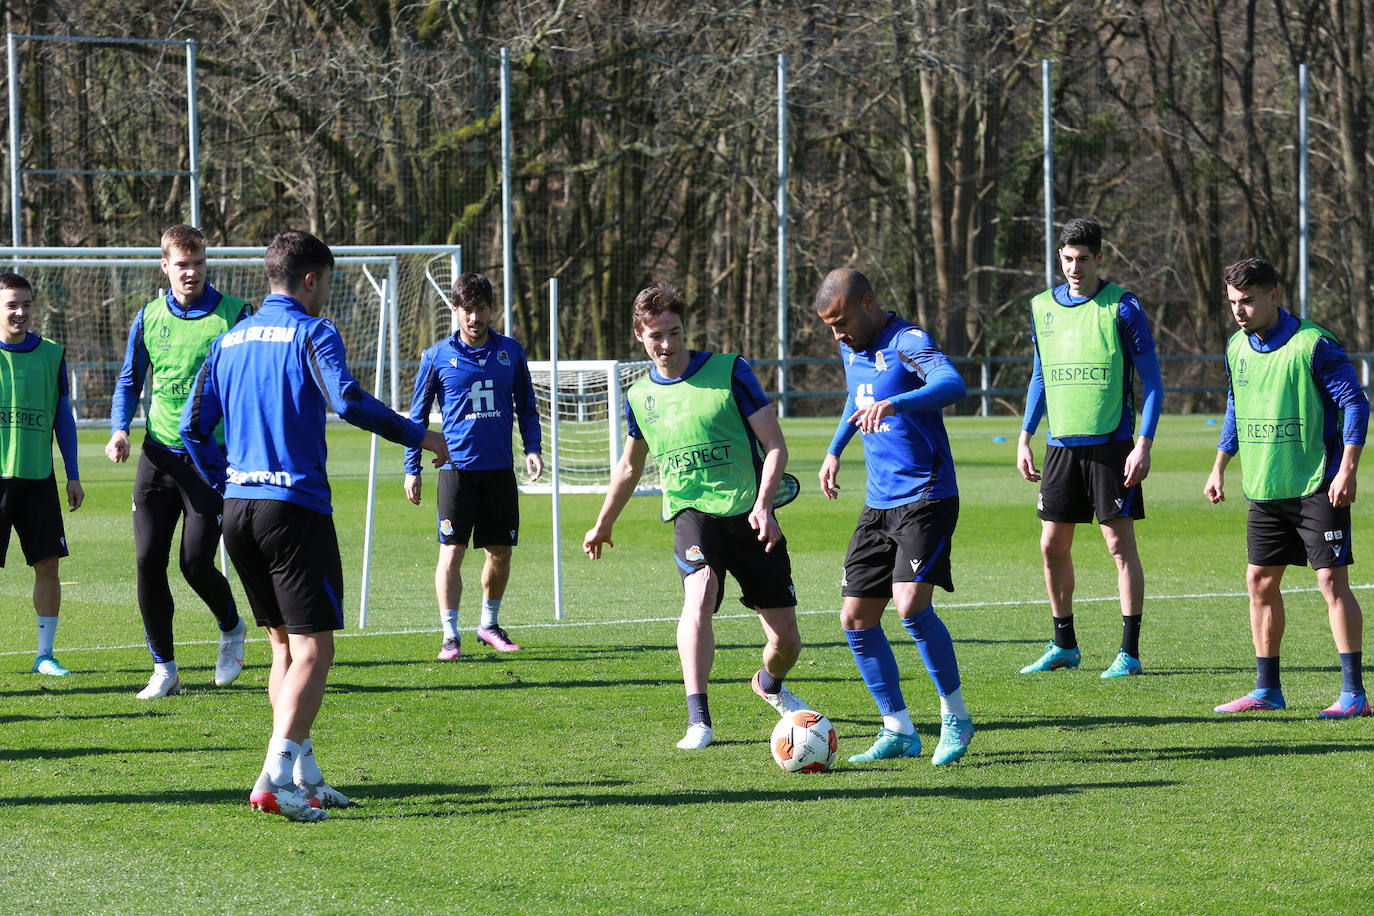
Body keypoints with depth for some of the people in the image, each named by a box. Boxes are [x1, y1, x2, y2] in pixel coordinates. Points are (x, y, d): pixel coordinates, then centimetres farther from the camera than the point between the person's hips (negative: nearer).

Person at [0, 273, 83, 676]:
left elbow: (63, 416, 14)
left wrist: (73, 476, 12)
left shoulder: (51, 354, 8)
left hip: (38, 477, 3)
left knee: (48, 564, 1)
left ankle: (45, 654, 11)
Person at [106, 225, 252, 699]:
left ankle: (231, 629, 23)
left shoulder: (234, 314, -4)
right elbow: (129, 381, 17)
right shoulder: (149, 318, 6)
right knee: (148, 560, -2)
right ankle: (164, 669, 10)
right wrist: (119, 429, 0)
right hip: (158, 456, 4)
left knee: (196, 562, -10)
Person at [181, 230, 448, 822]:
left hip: (239, 507, 7)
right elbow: (347, 401, -20)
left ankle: (304, 777, 16)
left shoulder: (231, 339, 16)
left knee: (285, 642, 17)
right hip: (295, 506, -7)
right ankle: (276, 778, -20)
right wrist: (418, 436, -10)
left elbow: (194, 427, 15)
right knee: (313, 649, -7)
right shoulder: (311, 333, -5)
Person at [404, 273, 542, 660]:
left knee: (501, 552, 9)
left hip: (500, 469, 3)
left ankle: (489, 624, 27)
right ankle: (450, 635, -5)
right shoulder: (438, 356, 0)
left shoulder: (511, 352, 6)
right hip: (457, 466, -3)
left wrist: (532, 448, -1)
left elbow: (526, 407, 15)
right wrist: (412, 469, 2)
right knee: (452, 551, -10)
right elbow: (418, 416, 6)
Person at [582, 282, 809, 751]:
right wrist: (604, 524, 33)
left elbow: (775, 444, -5)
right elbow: (630, 467, 24)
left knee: (786, 641, 2)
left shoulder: (730, 371, -5)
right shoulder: (639, 396, 6)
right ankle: (698, 720, -35)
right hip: (692, 513, 1)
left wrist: (763, 504, -20)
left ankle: (769, 684, 39)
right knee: (699, 594, -32)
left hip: (749, 515, -1)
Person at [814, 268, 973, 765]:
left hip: (926, 497, -8)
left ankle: (955, 718, -7)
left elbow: (952, 384, -36)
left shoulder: (907, 342, -15)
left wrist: (893, 403, -50)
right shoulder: (852, 349, 11)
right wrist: (834, 450, 30)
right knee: (856, 619, 2)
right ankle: (898, 730, 12)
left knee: (911, 604, -23)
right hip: (878, 503, 9)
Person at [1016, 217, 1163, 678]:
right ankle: (1064, 645, 19)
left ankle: (1129, 652, 0)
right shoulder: (1043, 308, 9)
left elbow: (1152, 382, -4)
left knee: (1120, 543, -4)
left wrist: (1144, 445, -12)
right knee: (1052, 545, 6)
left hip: (1110, 444, -5)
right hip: (1061, 445, 5)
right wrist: (1024, 437, 14)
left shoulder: (1122, 309, -6)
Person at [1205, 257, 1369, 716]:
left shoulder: (1314, 345, -13)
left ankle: (1354, 694, -7)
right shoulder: (1237, 348, 8)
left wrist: (1347, 469, -19)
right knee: (1260, 581, 8)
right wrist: (1219, 467, 20)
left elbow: (1355, 403, -12)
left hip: (1316, 486, -7)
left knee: (1332, 580, -9)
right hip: (1264, 489, 7)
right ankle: (1267, 690, 18)